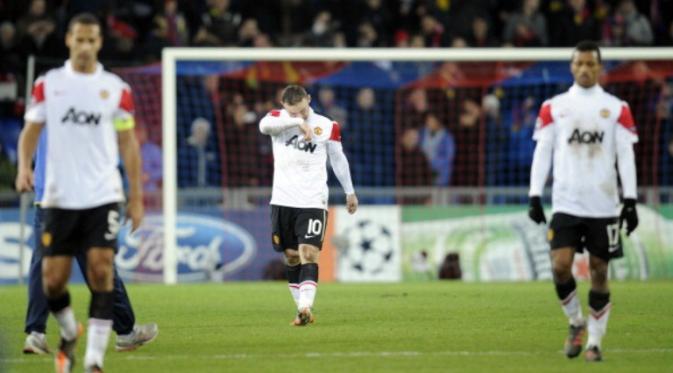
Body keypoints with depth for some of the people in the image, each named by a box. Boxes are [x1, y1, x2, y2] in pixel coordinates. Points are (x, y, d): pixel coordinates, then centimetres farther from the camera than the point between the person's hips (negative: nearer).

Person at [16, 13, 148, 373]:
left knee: (101, 271, -14)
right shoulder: (48, 84, 5)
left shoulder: (116, 88, 4)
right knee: (53, 280, -1)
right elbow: (30, 130, 8)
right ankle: (69, 333, 30)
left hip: (103, 195, -1)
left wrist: (136, 197, 4)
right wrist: (24, 166, -12)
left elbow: (128, 144, 7)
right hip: (59, 196, 1)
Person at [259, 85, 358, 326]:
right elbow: (265, 125, -24)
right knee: (291, 257, 7)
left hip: (313, 202, -2)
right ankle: (303, 309, 16)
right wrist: (296, 122, -35)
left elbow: (338, 159, 15)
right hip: (283, 202, 2)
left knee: (308, 254, -15)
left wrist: (350, 192, 21)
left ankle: (305, 308, -26)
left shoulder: (327, 126, 2)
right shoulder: (279, 118, 1)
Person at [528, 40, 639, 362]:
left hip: (604, 205, 0)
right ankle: (576, 322, 13)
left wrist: (630, 200, -5)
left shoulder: (617, 109, 4)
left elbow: (625, 156, 2)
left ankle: (594, 341, 12)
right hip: (565, 202, 0)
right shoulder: (554, 107, 5)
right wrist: (534, 196, -1)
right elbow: (542, 152, 6)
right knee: (560, 266, -12)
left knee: (599, 272, 2)